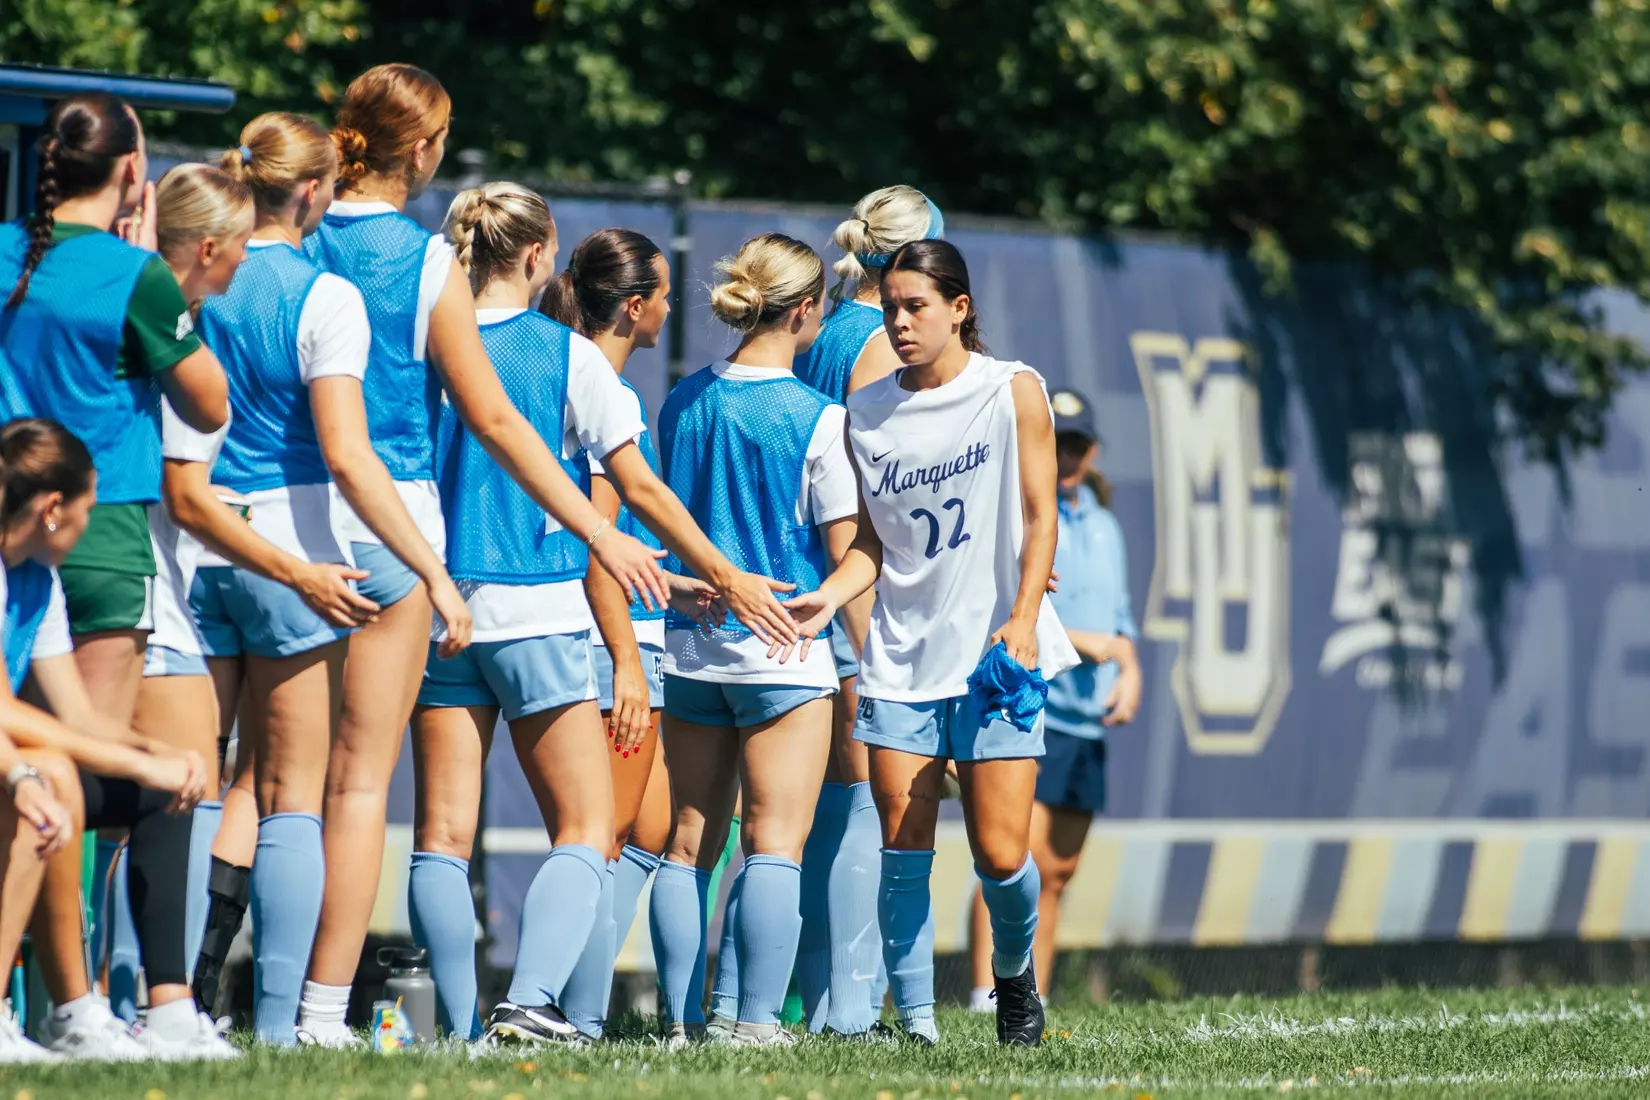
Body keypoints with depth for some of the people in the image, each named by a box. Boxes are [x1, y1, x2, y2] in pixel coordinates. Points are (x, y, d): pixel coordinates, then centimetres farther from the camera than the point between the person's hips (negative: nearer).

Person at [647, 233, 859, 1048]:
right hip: (783, 649, -5)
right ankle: (757, 1022, -11)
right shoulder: (817, 418, -9)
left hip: (688, 646, 5)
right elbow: (845, 550, -6)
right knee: (775, 842, -4)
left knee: (689, 841, 10)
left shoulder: (684, 402, 7)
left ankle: (680, 1020, 8)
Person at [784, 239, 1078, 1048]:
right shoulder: (866, 413, 8)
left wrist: (1022, 618, -14)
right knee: (903, 850, -5)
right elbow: (874, 540, 13)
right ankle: (915, 1020, 1)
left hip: (994, 654, -3)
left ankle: (1014, 970, 23)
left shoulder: (1012, 392, 0)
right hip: (901, 653, 3)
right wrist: (833, 593, -6)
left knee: (999, 854, -6)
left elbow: (1039, 518, -2)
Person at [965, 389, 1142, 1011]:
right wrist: (1077, 641, -16)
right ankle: (987, 1001, -22)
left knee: (1057, 872, 8)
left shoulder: (1103, 527, 19)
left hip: (1087, 723, 8)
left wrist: (1129, 670, 5)